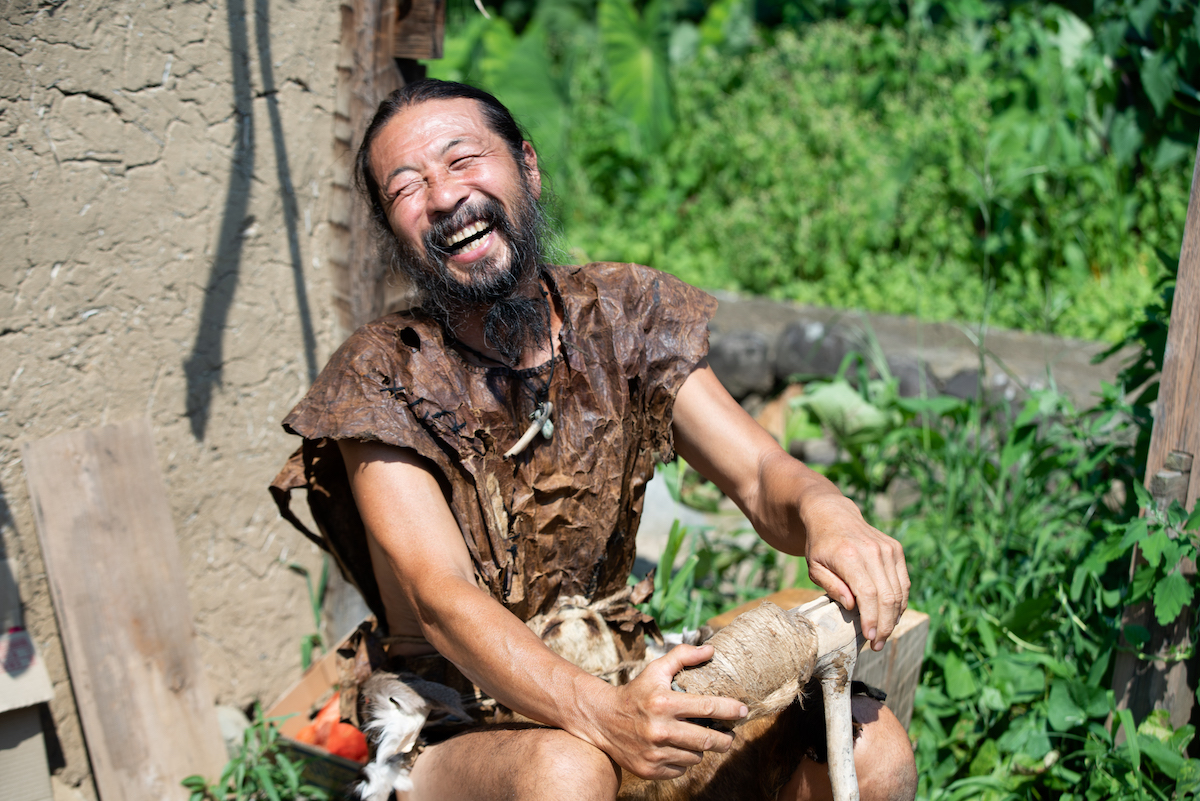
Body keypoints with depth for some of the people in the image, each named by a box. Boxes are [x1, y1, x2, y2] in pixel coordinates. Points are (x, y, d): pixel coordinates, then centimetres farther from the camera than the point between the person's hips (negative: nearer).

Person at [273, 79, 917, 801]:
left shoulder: (624, 315, 2)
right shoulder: (382, 378, -10)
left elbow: (758, 471, -5)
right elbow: (440, 598, -21)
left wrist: (826, 514, -30)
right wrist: (601, 712, -39)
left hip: (622, 682, 4)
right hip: (453, 733, -3)